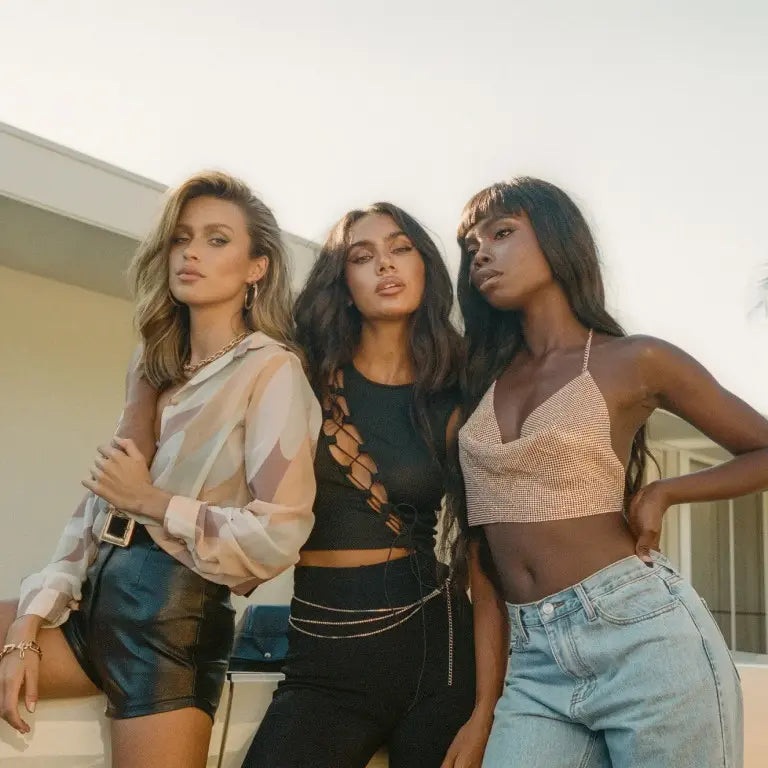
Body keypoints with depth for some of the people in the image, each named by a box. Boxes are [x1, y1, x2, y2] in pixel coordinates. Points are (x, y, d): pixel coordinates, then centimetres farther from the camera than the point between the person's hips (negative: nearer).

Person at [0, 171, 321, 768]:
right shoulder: (155, 371, 17)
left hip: (172, 609, -7)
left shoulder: (271, 368, -6)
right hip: (95, 598, 7)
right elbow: (96, 511, 11)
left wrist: (152, 502, -7)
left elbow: (279, 535, -16)